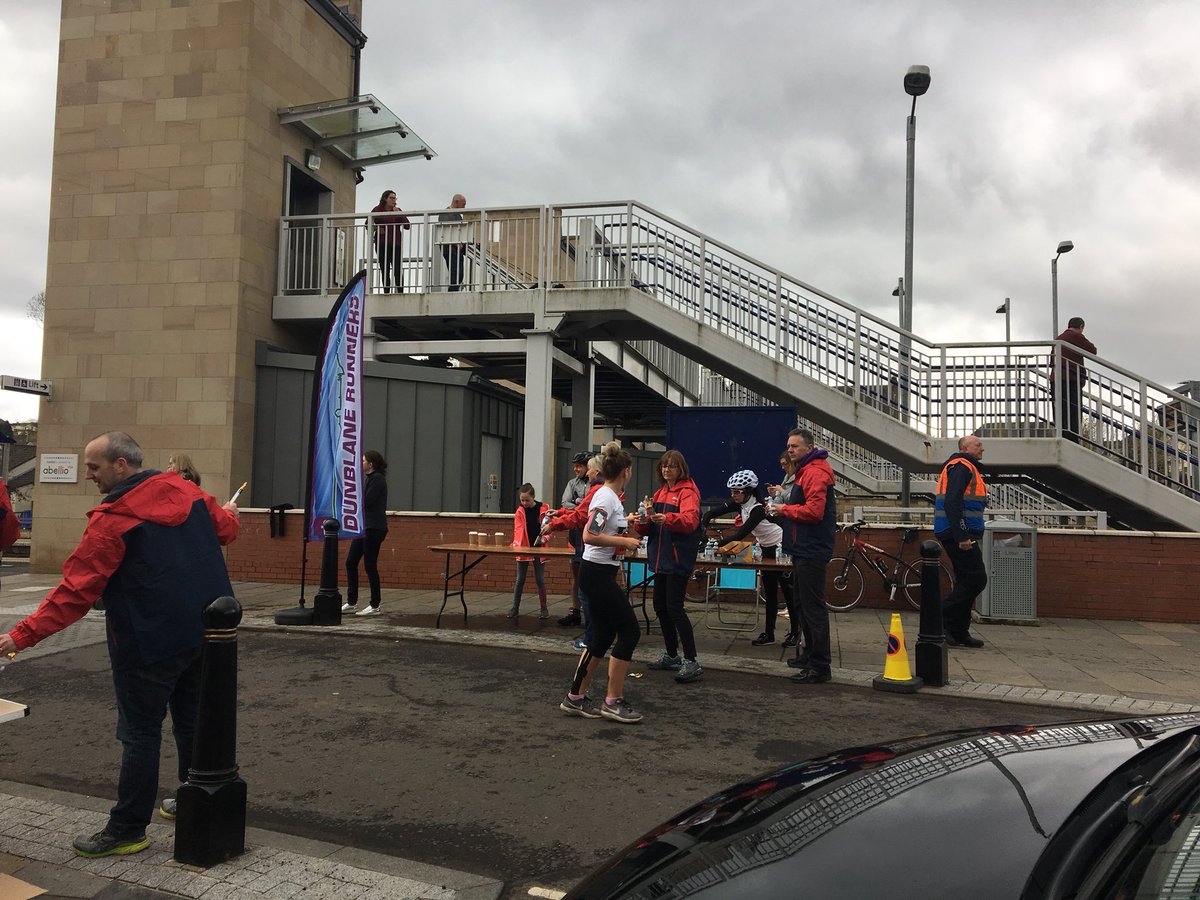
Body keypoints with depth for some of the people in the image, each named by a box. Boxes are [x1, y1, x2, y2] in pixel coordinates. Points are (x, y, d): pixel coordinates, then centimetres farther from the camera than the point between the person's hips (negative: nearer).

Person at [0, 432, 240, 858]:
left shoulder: (112, 519, -17)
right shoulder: (186, 491, 1)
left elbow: (75, 590, -18)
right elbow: (225, 527, 17)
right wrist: (229, 515, 41)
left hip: (152, 641, -7)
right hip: (205, 631, 7)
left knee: (140, 732, 3)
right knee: (190, 717, 20)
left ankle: (127, 829, 13)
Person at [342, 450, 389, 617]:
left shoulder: (377, 479, -13)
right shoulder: (369, 478, 16)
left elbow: (366, 502, -20)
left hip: (374, 528, -10)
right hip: (363, 527, 10)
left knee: (369, 566, -5)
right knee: (350, 562, 9)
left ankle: (375, 606, 5)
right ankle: (351, 602, 17)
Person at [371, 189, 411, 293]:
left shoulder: (397, 211, 11)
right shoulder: (377, 210, 7)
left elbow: (407, 226, 2)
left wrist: (398, 214, -7)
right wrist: (376, 228, -7)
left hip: (395, 244, 0)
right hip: (382, 245, 0)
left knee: (398, 270, -10)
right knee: (384, 271, 2)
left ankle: (400, 292, -9)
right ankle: (386, 293, 5)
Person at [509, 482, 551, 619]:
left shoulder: (544, 509, -3)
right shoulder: (520, 511, -1)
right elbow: (518, 529, -8)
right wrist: (517, 542, -25)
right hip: (523, 548, 1)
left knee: (540, 580, 4)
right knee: (520, 580, 4)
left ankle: (544, 608, 14)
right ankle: (515, 607, 12)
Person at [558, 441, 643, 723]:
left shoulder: (608, 496, 12)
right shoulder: (607, 497, -17)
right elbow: (589, 536, -26)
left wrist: (628, 525, 35)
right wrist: (625, 542, -20)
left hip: (601, 574, 10)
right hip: (598, 574, -10)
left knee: (602, 636, 13)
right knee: (629, 631, -3)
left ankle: (576, 697, 20)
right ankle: (614, 702, 5)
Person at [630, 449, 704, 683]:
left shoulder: (688, 491, -7)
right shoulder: (660, 492, 17)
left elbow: (690, 520, -25)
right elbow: (647, 528, 14)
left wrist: (666, 519, -43)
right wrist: (641, 521, -10)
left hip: (679, 558, -8)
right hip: (661, 558, 8)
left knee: (674, 607, -12)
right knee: (660, 605, 13)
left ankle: (691, 662, -8)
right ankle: (671, 656, 27)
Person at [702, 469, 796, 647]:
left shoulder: (758, 508, -28)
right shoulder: (740, 504, -5)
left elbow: (741, 534, -35)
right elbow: (712, 513, -9)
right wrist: (702, 528, -27)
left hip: (781, 549, -8)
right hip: (767, 549, 8)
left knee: (788, 591, 1)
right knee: (769, 593, 9)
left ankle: (795, 633, 12)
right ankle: (769, 633, 13)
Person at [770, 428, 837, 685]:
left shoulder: (815, 473, -16)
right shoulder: (805, 470, 19)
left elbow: (814, 511, -25)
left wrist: (784, 509, -12)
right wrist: (781, 511, 10)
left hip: (812, 551, -11)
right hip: (804, 549, 11)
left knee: (813, 606, -8)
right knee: (802, 603, 19)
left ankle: (820, 666, -4)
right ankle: (810, 654, 30)